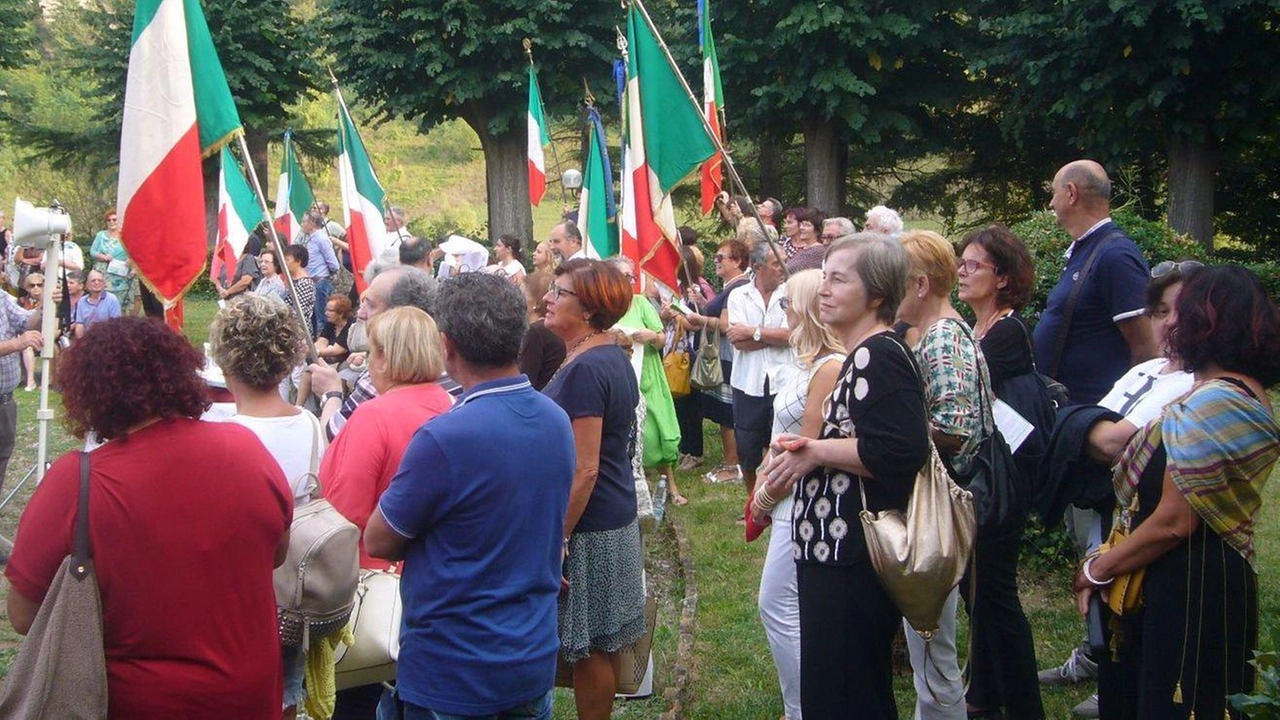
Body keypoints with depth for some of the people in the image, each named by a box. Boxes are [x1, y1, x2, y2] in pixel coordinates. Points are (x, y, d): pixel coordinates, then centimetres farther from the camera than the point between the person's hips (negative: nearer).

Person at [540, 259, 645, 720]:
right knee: (605, 643, 17)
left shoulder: (583, 370, -20)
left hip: (589, 527, -9)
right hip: (617, 518, 10)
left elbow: (584, 470, -23)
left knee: (588, 648, 2)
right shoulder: (615, 358, 9)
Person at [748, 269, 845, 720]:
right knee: (798, 612, 16)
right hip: (791, 501, 10)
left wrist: (765, 500, -10)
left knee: (778, 607, -2)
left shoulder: (829, 367, -21)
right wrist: (760, 492, 9)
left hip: (803, 505, -10)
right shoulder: (805, 361, 9)